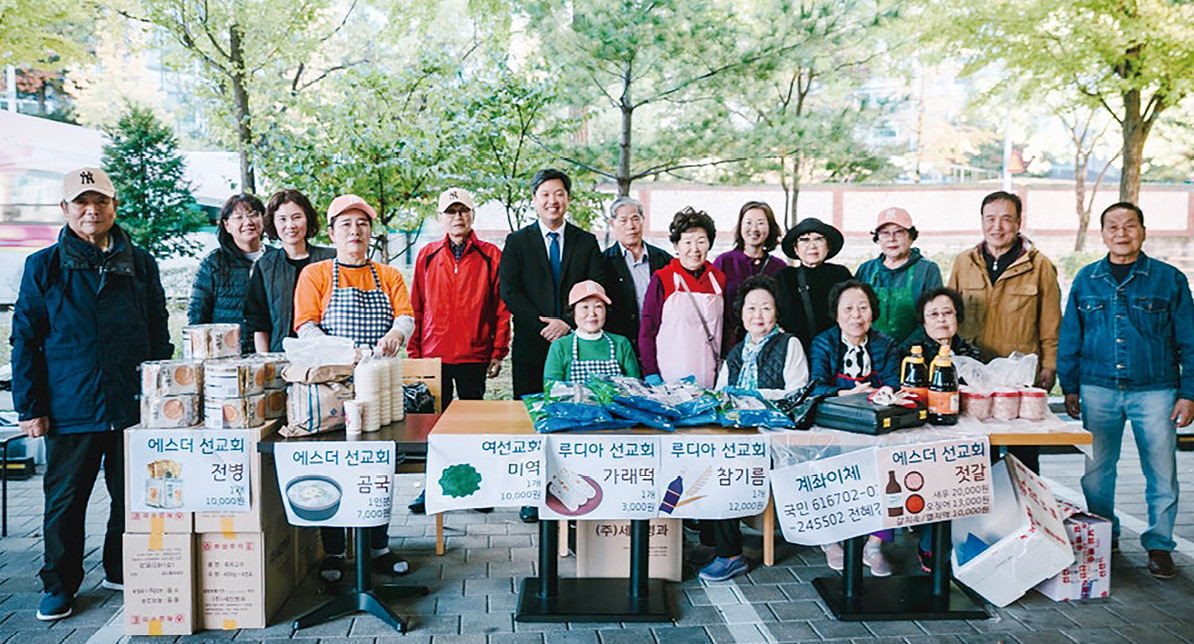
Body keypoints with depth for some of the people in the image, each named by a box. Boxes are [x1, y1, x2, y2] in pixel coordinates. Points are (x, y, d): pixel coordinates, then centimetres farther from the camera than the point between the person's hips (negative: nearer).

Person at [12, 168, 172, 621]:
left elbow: (160, 336, 12)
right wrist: (29, 407, -3)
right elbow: (24, 340, 3)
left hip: (134, 407, 2)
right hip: (70, 409, -2)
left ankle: (123, 571, 28)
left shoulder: (140, 264, 8)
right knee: (65, 499, 7)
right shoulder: (43, 267, 3)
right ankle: (59, 584, 22)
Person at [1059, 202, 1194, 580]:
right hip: (1098, 390, 1)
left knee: (1161, 471, 2)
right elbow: (1070, 338, 11)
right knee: (1096, 469, 7)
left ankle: (1159, 544, 19)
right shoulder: (1086, 280, 7)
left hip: (1155, 391, -1)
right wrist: (1070, 387, 6)